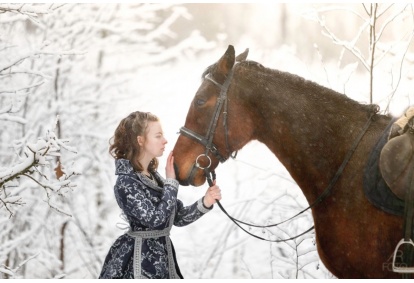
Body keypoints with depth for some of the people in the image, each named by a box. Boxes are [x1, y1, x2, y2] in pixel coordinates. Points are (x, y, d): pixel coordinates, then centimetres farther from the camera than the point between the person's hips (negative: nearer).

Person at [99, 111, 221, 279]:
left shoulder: (153, 175, 8)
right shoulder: (126, 182, -18)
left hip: (161, 256, 8)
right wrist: (171, 182, -17)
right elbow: (156, 219, -24)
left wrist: (205, 203, -6)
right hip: (140, 260, -8)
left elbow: (178, 217, 10)